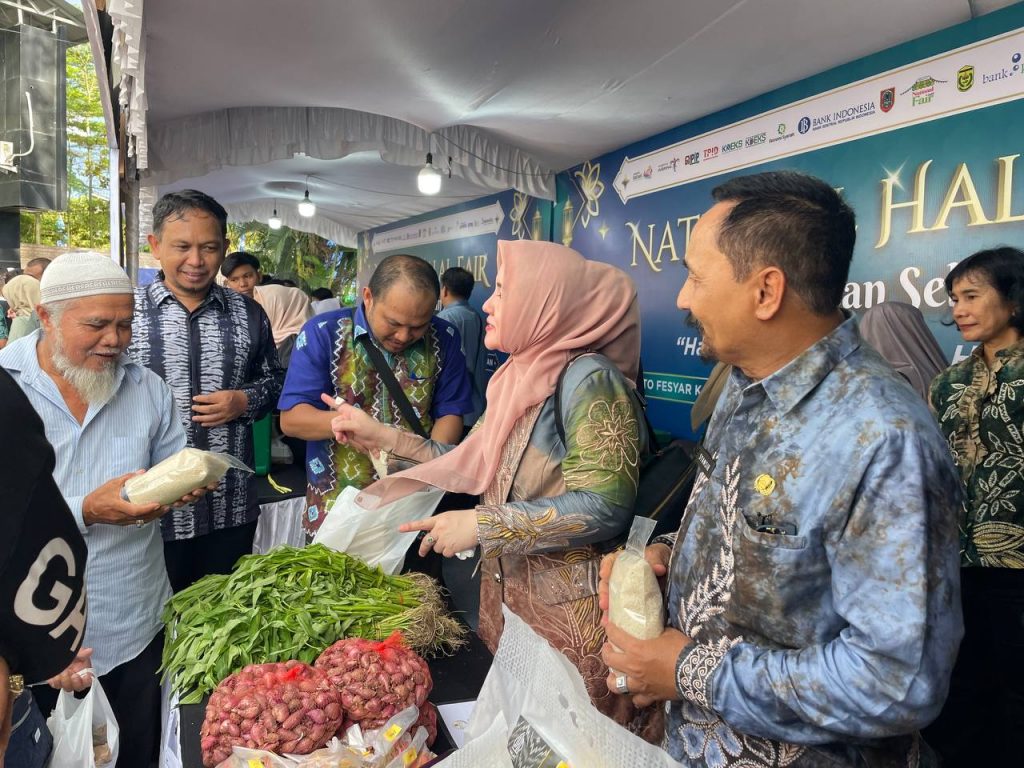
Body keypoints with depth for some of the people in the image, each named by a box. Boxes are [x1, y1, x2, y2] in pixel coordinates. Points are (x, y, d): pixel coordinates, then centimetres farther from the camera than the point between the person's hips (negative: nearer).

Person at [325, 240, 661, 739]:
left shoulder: (588, 378, -18)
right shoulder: (520, 378, 7)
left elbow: (604, 506, -25)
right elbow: (476, 466, 12)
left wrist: (481, 525, -22)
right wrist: (384, 437, 9)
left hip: (568, 611, -7)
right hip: (505, 595, 8)